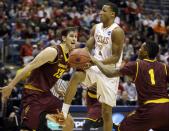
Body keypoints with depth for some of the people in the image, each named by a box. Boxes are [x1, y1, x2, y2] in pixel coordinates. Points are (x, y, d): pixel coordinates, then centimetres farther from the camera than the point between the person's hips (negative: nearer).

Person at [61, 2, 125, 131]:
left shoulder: (117, 31, -16)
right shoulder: (96, 28, 5)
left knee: (107, 111, -1)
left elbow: (116, 57, -20)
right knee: (76, 76, -26)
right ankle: (63, 113, -25)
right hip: (96, 66, 5)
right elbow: (88, 48, 10)